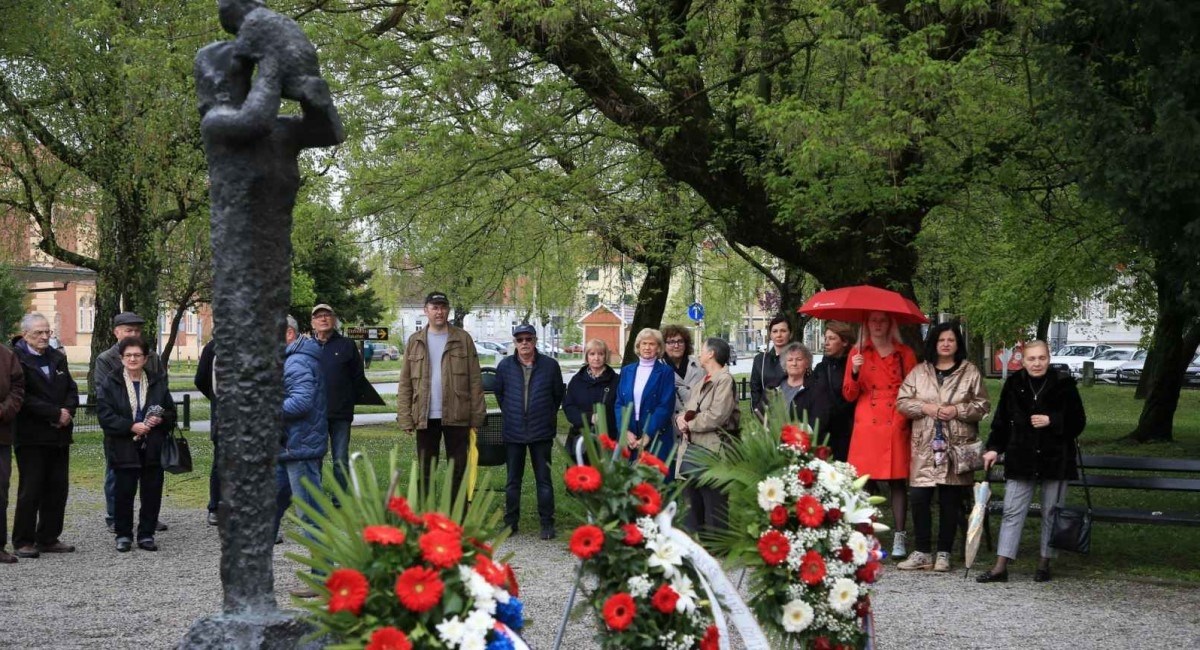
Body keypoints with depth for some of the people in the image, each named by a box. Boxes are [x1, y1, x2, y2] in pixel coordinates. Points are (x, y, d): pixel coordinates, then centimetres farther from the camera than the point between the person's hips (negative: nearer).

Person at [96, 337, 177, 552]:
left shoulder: (158, 383, 10)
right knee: (124, 493, 1)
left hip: (153, 448, 3)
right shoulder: (109, 383, 0)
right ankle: (123, 535, 13)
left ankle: (146, 535, 14)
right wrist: (132, 427, -18)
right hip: (123, 449, -3)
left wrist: (160, 419, -9)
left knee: (152, 492, 3)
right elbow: (105, 415, -9)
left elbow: (171, 412, 14)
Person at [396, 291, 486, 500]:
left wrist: (477, 416, -7)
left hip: (456, 417, -2)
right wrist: (405, 418, -3)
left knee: (458, 471, 4)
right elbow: (405, 384, 5)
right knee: (425, 473, 8)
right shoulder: (415, 342, 8)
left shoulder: (463, 339, 2)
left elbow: (475, 380, 0)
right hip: (425, 418, 2)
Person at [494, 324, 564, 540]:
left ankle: (547, 524, 9)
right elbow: (499, 393, 16)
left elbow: (558, 395, 10)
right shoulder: (505, 366, 1)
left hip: (542, 432, -1)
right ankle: (510, 522, 17)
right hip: (513, 432, 2)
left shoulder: (550, 366, -3)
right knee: (513, 481, 9)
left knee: (544, 480, 3)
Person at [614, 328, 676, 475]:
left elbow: (665, 406, -7)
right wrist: (626, 431, -7)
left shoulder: (665, 372, 1)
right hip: (628, 438, 3)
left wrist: (648, 435, -15)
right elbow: (619, 404, 9)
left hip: (656, 437, -3)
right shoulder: (627, 371, 13)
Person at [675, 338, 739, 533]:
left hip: (711, 453, -9)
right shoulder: (702, 382, 20)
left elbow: (717, 416, -18)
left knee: (714, 515, -4)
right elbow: (686, 411, 19)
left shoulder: (724, 380, -8)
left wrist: (690, 424, -6)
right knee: (691, 512, 14)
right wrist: (680, 419, -4)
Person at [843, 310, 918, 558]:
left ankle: (900, 537, 2)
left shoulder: (905, 353, 10)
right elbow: (849, 395, 7)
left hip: (896, 426, 0)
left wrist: (912, 418, -5)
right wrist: (855, 372, -11)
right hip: (866, 426, 1)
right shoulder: (858, 353, 11)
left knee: (897, 481, -2)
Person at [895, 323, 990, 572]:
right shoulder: (919, 372, 10)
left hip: (957, 447, -1)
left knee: (950, 501, 2)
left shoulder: (970, 372, 6)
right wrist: (925, 408, -9)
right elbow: (902, 401, 7)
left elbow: (982, 406, 4)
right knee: (919, 497, -5)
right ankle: (922, 552, 6)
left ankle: (944, 554, 11)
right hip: (925, 446, 1)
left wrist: (958, 411, -11)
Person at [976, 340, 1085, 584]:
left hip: (1055, 460, -1)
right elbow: (1002, 421, 9)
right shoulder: (1014, 384, 4)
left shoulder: (1063, 385, -2)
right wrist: (994, 448, 0)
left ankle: (1045, 564, 19)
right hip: (1020, 459, 1)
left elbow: (1078, 422, -1)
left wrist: (1051, 421, -14)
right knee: (1012, 512, -1)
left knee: (1051, 513, 7)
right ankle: (1001, 566, -1)